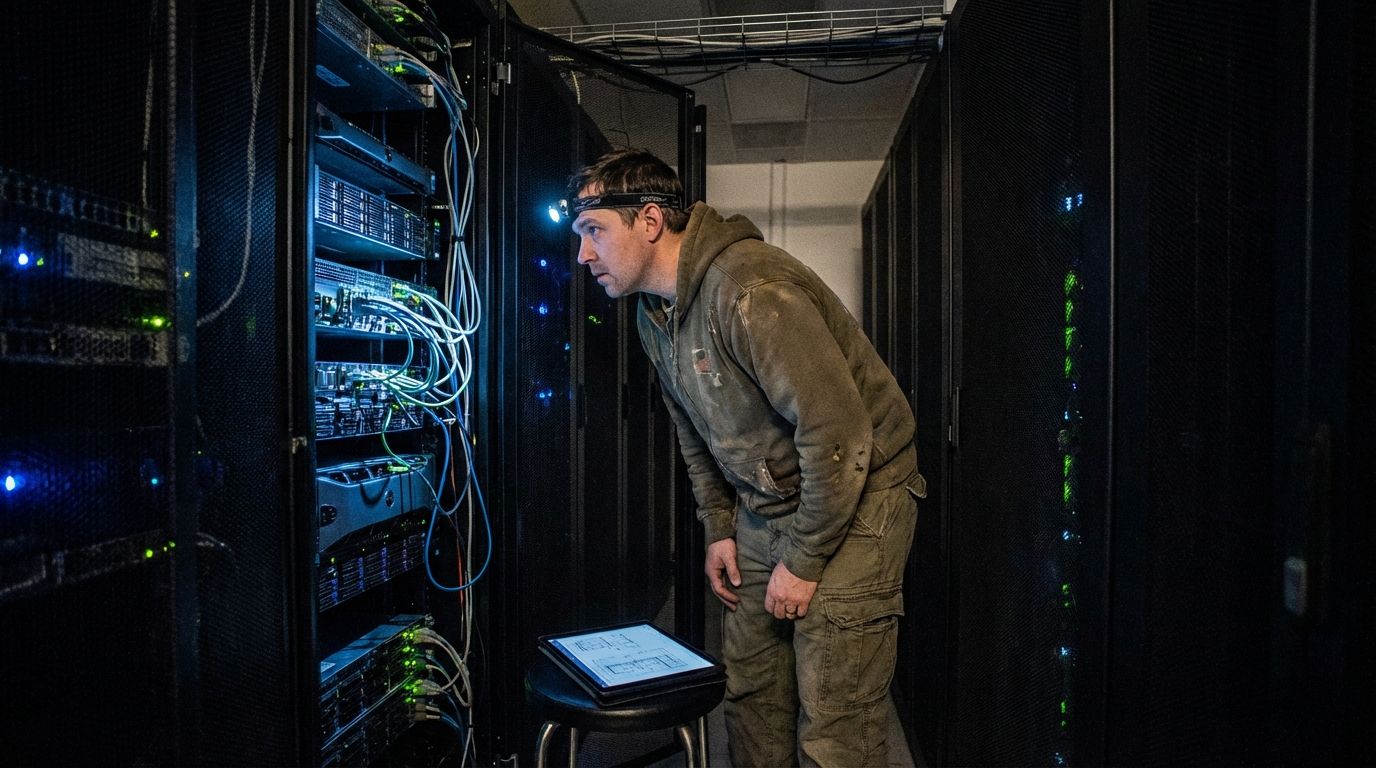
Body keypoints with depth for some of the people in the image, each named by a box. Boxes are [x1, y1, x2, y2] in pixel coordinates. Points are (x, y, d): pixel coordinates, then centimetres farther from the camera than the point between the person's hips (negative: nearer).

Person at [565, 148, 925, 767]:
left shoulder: (751, 292, -26)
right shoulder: (653, 313, 4)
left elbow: (838, 433, -27)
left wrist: (803, 561, -18)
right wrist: (719, 529, 11)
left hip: (855, 496, -8)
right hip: (764, 504, 8)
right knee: (749, 690, 13)